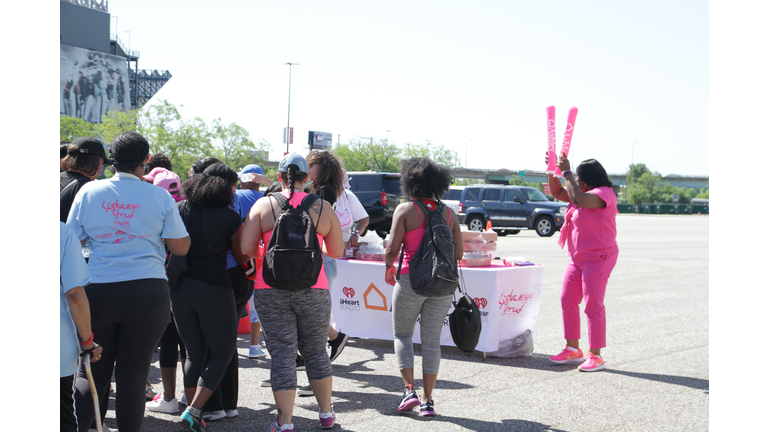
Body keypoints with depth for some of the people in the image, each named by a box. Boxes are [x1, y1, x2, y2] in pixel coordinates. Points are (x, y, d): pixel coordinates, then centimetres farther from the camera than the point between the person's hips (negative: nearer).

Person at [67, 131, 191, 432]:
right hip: (147, 293, -2)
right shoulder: (159, 196, -2)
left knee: (91, 373, 12)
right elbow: (181, 247, 2)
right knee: (132, 376, 6)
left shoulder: (89, 192, 3)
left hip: (96, 293, 2)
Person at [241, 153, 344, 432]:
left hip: (271, 290, -1)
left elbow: (246, 248, -5)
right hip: (312, 289, 1)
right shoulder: (323, 207, 3)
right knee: (316, 351, 17)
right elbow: (337, 251, 9)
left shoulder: (264, 205, 0)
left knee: (282, 354, 4)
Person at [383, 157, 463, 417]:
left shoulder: (405, 210, -5)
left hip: (411, 280, -3)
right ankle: (427, 401, 10)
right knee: (431, 341, 9)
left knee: (402, 334, 14)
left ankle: (409, 389, 2)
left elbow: (393, 248, -10)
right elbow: (459, 253, 5)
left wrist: (388, 268, 9)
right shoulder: (449, 213, 6)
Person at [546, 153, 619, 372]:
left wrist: (566, 172, -22)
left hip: (598, 258, -10)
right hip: (578, 259, 10)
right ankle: (573, 350, 18)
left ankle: (595, 356, -3)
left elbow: (579, 199, -31)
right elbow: (557, 192, 23)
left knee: (593, 305, -9)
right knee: (567, 301, 9)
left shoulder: (604, 194, -14)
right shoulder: (584, 194, 15)